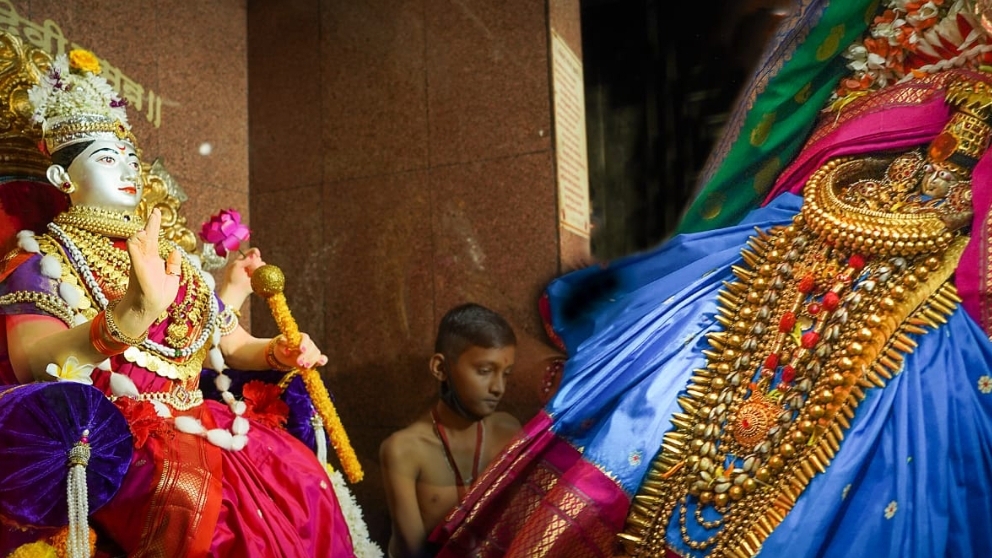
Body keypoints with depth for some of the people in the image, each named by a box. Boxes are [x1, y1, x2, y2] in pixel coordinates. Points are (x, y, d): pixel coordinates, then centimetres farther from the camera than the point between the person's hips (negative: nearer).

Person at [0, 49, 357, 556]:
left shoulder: (171, 260, 19)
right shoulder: (42, 257, -1)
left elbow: (230, 344, 23)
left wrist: (277, 353, -2)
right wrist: (132, 316, -41)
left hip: (194, 421, 7)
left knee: (302, 476, -13)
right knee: (190, 491, -35)